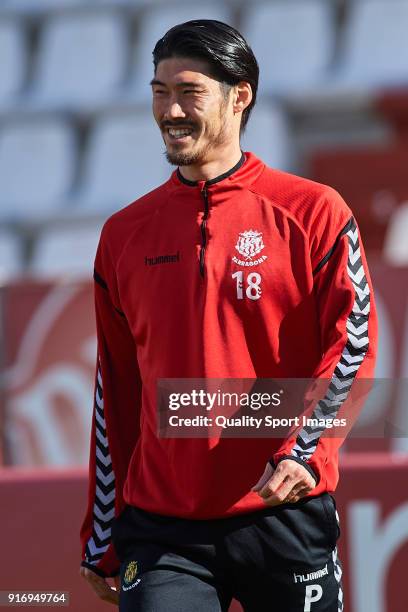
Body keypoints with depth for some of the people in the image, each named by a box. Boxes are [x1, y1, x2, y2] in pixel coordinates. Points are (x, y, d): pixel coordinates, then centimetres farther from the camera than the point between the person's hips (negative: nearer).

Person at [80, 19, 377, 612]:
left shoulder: (313, 212, 1)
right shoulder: (125, 233, 11)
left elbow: (353, 345, -5)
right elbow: (114, 396, 14)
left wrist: (303, 451, -20)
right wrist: (102, 538, 13)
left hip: (285, 516, -2)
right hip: (161, 527, 2)